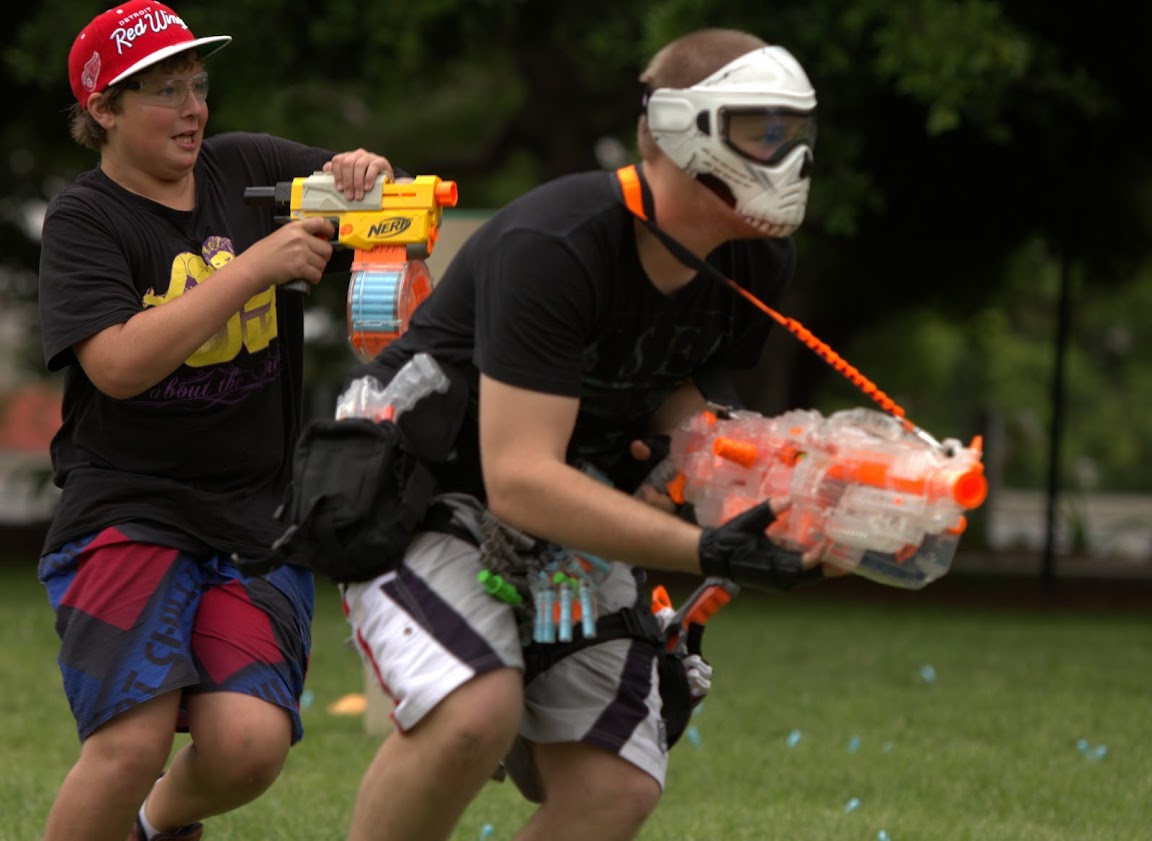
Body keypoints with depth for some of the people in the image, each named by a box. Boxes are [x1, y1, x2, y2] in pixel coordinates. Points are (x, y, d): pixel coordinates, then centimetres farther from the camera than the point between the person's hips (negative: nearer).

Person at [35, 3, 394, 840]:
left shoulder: (246, 168, 8)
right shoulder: (85, 219, -4)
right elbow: (119, 364, -19)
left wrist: (365, 172, -7)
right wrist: (257, 266, -22)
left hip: (257, 520, 4)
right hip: (127, 514, -4)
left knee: (249, 742, -15)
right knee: (133, 742, -23)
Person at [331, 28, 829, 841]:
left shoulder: (760, 263, -8)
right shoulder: (554, 247, -31)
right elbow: (520, 481, -35)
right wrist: (706, 552, -42)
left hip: (577, 504, 7)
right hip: (421, 487, -7)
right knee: (474, 710, -32)